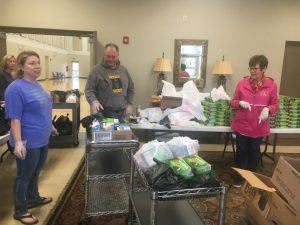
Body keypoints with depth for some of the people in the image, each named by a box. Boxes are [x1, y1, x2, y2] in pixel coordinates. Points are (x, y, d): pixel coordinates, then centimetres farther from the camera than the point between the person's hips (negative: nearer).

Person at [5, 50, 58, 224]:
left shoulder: (37, 85, 7)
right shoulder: (16, 88, -19)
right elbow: (15, 118, -22)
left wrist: (49, 126, 25)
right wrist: (18, 142, -26)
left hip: (42, 139, 8)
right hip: (28, 142, -8)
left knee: (35, 173, 23)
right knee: (24, 176, 8)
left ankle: (34, 199, 42)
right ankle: (20, 211, 26)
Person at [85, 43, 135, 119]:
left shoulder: (124, 70, 11)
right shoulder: (96, 70, -4)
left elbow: (131, 88, 17)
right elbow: (89, 90, -7)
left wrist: (129, 104, 6)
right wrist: (94, 101, -26)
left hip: (122, 113, 4)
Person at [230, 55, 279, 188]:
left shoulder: (271, 85, -5)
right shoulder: (242, 83, -4)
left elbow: (275, 104, 3)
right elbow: (233, 102, 2)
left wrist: (267, 109, -18)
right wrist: (240, 103, -20)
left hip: (259, 127, 0)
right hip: (241, 125, 0)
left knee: (254, 152, 14)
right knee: (241, 151, 9)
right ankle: (239, 177, 27)